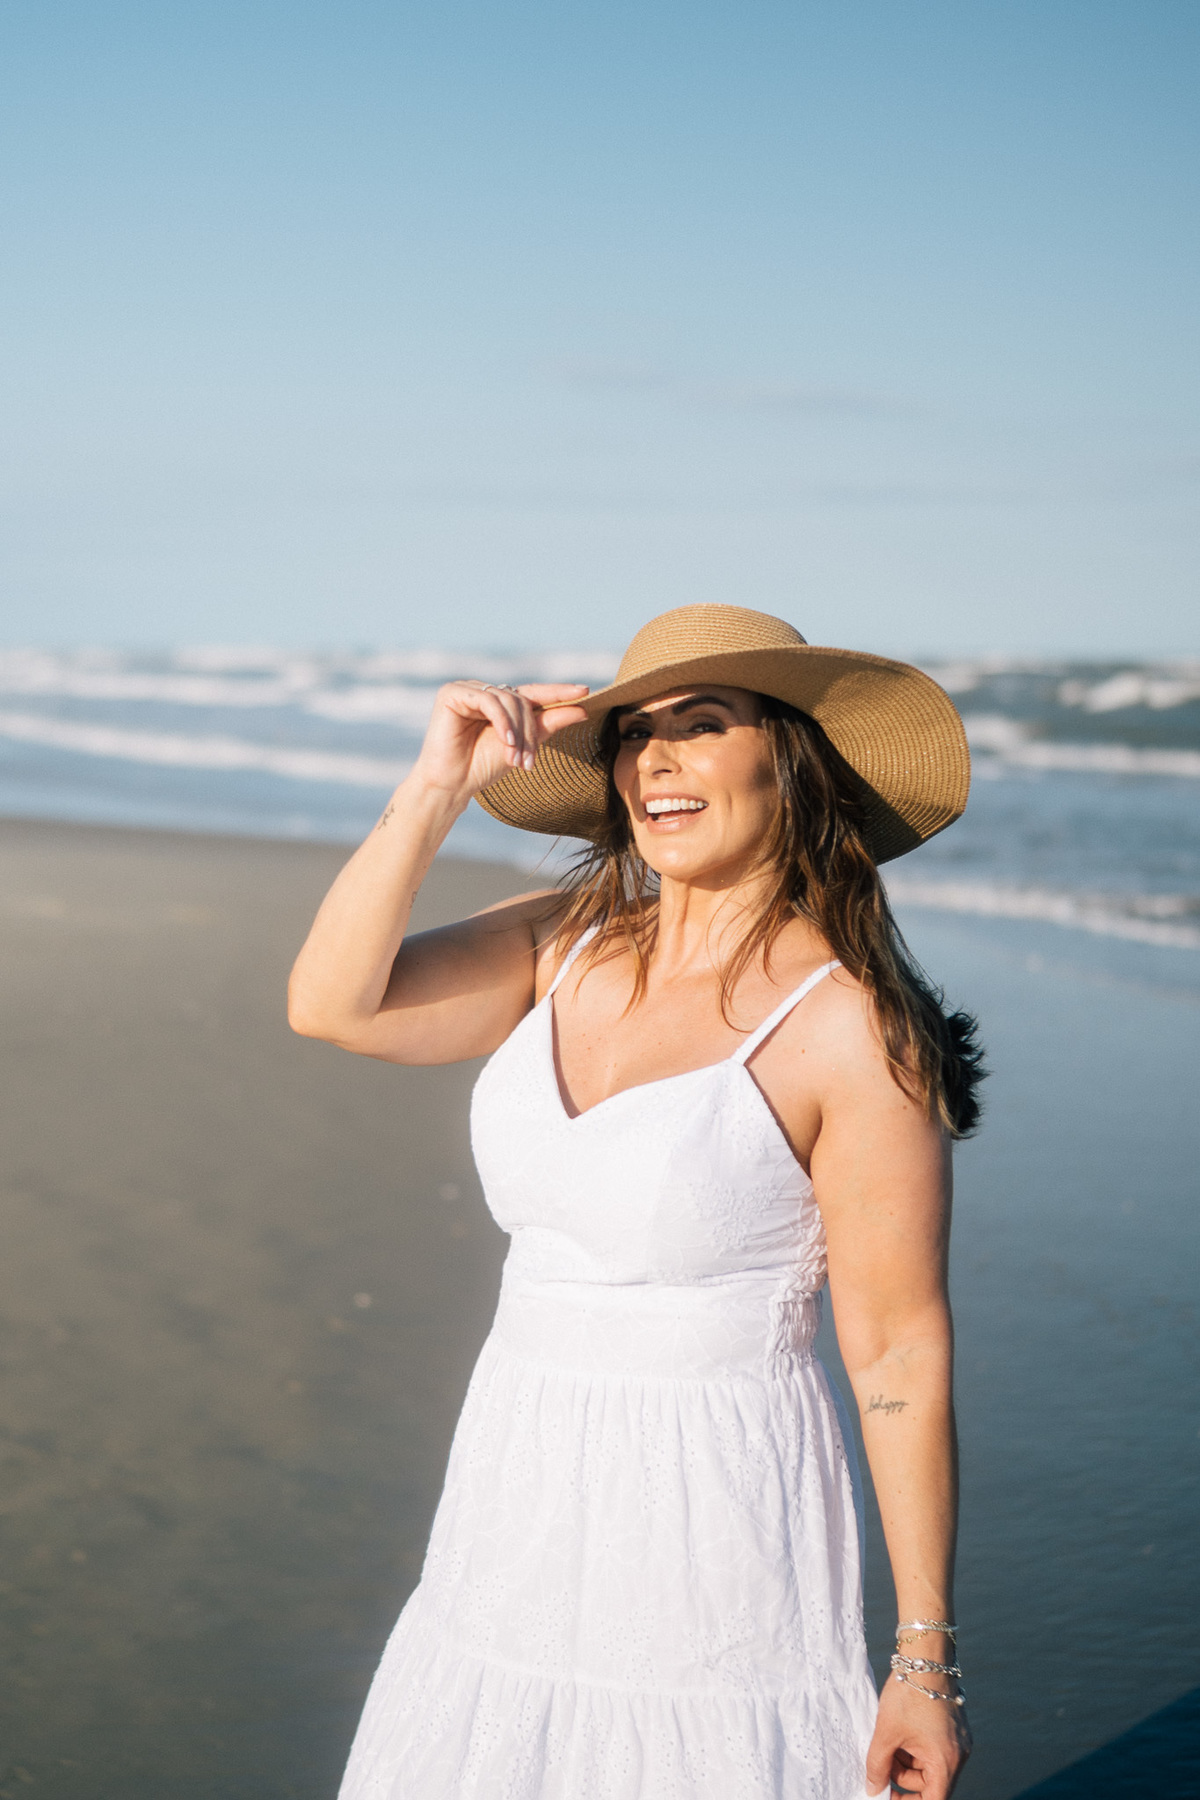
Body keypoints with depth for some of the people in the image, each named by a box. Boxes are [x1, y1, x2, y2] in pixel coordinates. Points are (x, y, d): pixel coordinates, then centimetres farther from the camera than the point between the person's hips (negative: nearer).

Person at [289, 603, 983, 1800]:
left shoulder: (851, 1026, -15)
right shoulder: (566, 945, 3)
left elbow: (901, 1355, -12)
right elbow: (331, 1004, -8)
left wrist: (925, 1661, -10)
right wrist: (440, 787, -16)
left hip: (712, 1512, -6)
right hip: (525, 1509, 6)